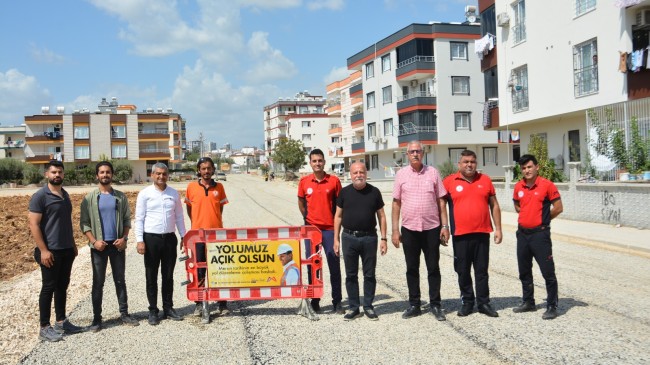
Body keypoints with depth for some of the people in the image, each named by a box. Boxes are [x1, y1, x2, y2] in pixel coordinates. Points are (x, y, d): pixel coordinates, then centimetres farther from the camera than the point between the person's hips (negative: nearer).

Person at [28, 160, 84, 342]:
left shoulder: (65, 194, 11)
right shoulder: (40, 196, -12)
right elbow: (33, 224, -15)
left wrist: (72, 244, 17)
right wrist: (43, 250, -19)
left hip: (67, 250, 7)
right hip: (51, 251, -7)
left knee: (62, 286, 13)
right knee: (49, 288, 0)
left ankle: (61, 322, 23)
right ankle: (44, 328, 9)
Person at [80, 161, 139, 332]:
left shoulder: (120, 196, 5)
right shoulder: (90, 198, -1)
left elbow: (127, 219, 6)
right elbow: (84, 223, -1)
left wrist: (124, 238, -8)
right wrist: (94, 241, -13)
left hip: (117, 244, 2)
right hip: (99, 245, -2)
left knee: (120, 280, 9)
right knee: (98, 282, 4)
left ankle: (124, 313, 17)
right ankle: (97, 318, 11)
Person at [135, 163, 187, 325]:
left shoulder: (174, 193, 7)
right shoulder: (145, 194, -2)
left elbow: (179, 216, 13)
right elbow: (139, 218, -3)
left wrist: (184, 236, 9)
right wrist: (140, 240, -10)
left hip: (170, 238, 3)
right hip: (151, 238, -3)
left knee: (168, 275, 10)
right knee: (151, 276, 5)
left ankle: (168, 308, 21)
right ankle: (153, 310, 14)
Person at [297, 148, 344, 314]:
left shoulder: (334, 180, -2)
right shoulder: (304, 181, 2)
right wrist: (307, 219, 11)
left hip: (330, 228, -1)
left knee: (334, 265, 0)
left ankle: (337, 302, 9)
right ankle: (314, 301, 18)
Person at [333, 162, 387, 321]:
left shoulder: (374, 192, 3)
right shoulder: (345, 192, 3)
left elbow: (381, 216, 6)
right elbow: (338, 216, 7)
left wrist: (383, 239, 0)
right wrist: (336, 239, 2)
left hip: (369, 237, 0)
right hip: (349, 237, 1)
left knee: (369, 274, 8)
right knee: (351, 275, 7)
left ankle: (368, 306, 21)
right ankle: (354, 308, 18)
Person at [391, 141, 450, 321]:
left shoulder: (433, 172, 3)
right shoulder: (401, 174, 3)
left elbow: (441, 201, 4)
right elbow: (396, 203, 4)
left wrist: (445, 226, -2)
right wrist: (395, 230, 0)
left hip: (432, 228, 0)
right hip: (409, 229, 1)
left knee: (433, 268, 6)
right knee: (412, 269, 9)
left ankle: (435, 305, 18)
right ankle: (414, 305, 20)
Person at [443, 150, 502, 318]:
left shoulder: (485, 180, 7)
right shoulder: (449, 181, 0)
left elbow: (494, 205, 11)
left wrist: (498, 228, 7)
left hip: (482, 234, 1)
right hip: (460, 235, -1)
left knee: (482, 271, 8)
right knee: (463, 271, 7)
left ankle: (483, 303, 17)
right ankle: (467, 302, 20)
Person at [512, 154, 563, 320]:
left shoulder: (547, 185, -9)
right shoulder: (518, 187, 6)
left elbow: (558, 207, -6)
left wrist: (543, 218, 3)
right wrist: (529, 216, 11)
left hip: (540, 233, -6)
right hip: (522, 233, 6)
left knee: (548, 272, -3)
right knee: (524, 271, 15)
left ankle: (552, 306, 7)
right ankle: (528, 302, 29)